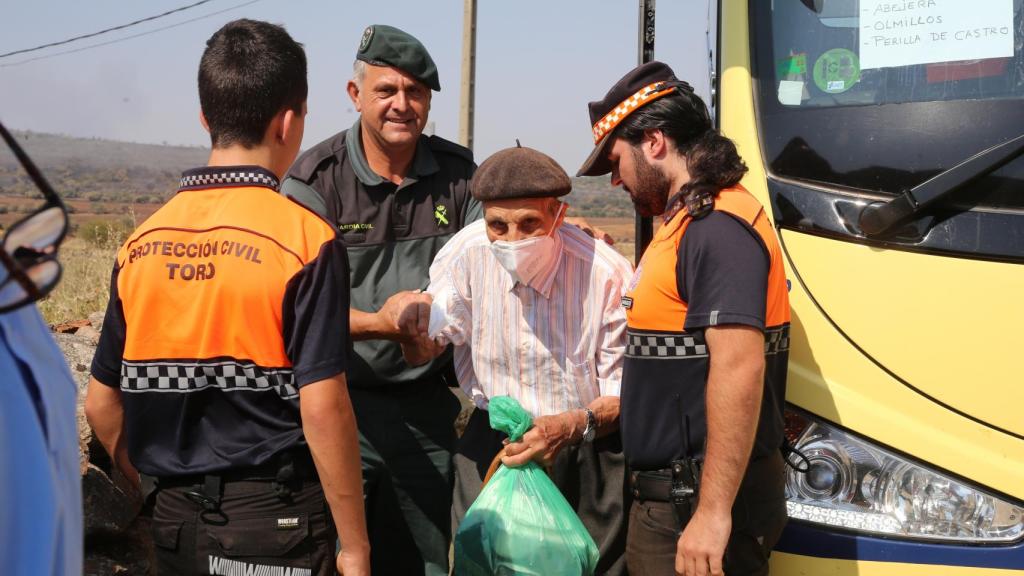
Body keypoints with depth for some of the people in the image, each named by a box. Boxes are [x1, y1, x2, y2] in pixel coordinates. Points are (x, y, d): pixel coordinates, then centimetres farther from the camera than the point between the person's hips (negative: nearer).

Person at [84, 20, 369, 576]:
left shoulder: (141, 242, 2)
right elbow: (323, 409, -18)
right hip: (274, 520, -5)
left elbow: (101, 403, 6)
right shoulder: (306, 238, -14)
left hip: (175, 516, 5)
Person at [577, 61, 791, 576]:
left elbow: (740, 365, -27)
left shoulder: (716, 228, -17)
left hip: (696, 509, -10)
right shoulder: (689, 222, 16)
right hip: (666, 498, 10)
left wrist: (713, 512, -28)